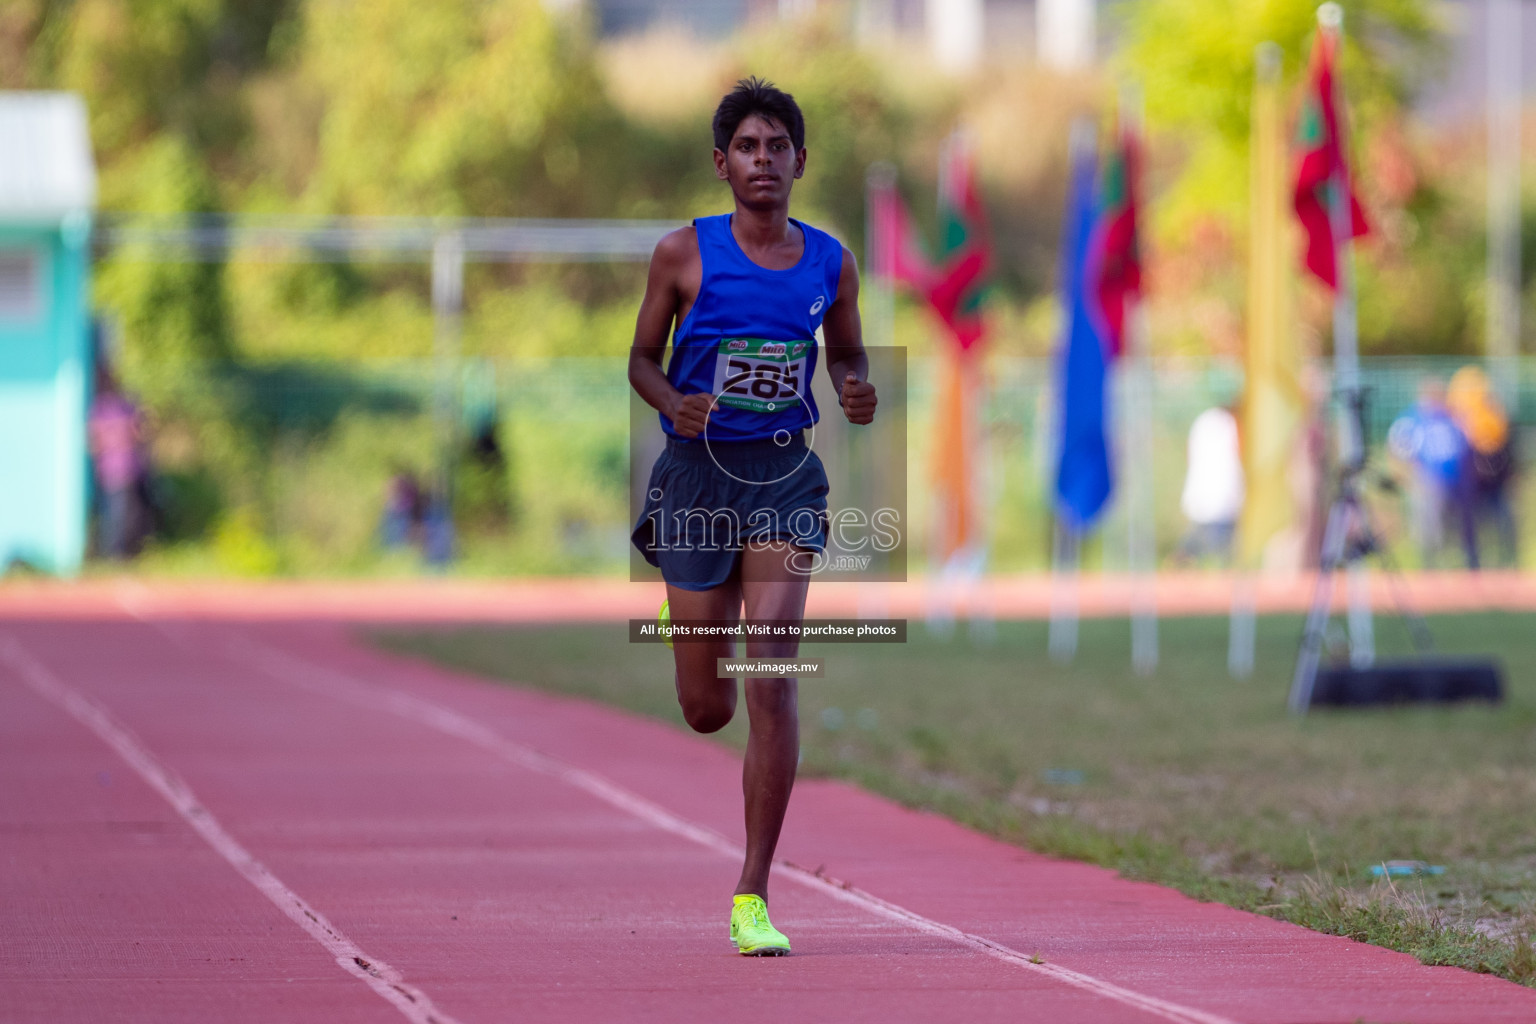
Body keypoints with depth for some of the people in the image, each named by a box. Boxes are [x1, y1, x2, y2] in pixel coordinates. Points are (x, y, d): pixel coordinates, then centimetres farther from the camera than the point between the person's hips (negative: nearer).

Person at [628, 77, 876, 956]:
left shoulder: (830, 263, 3)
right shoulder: (686, 254, -3)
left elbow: (848, 355, 18)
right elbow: (643, 357, 6)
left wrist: (861, 394, -6)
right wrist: (673, 404, -16)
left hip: (785, 479, 0)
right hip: (698, 475, 0)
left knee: (772, 681, -16)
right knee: (708, 710, 5)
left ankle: (753, 899, -10)